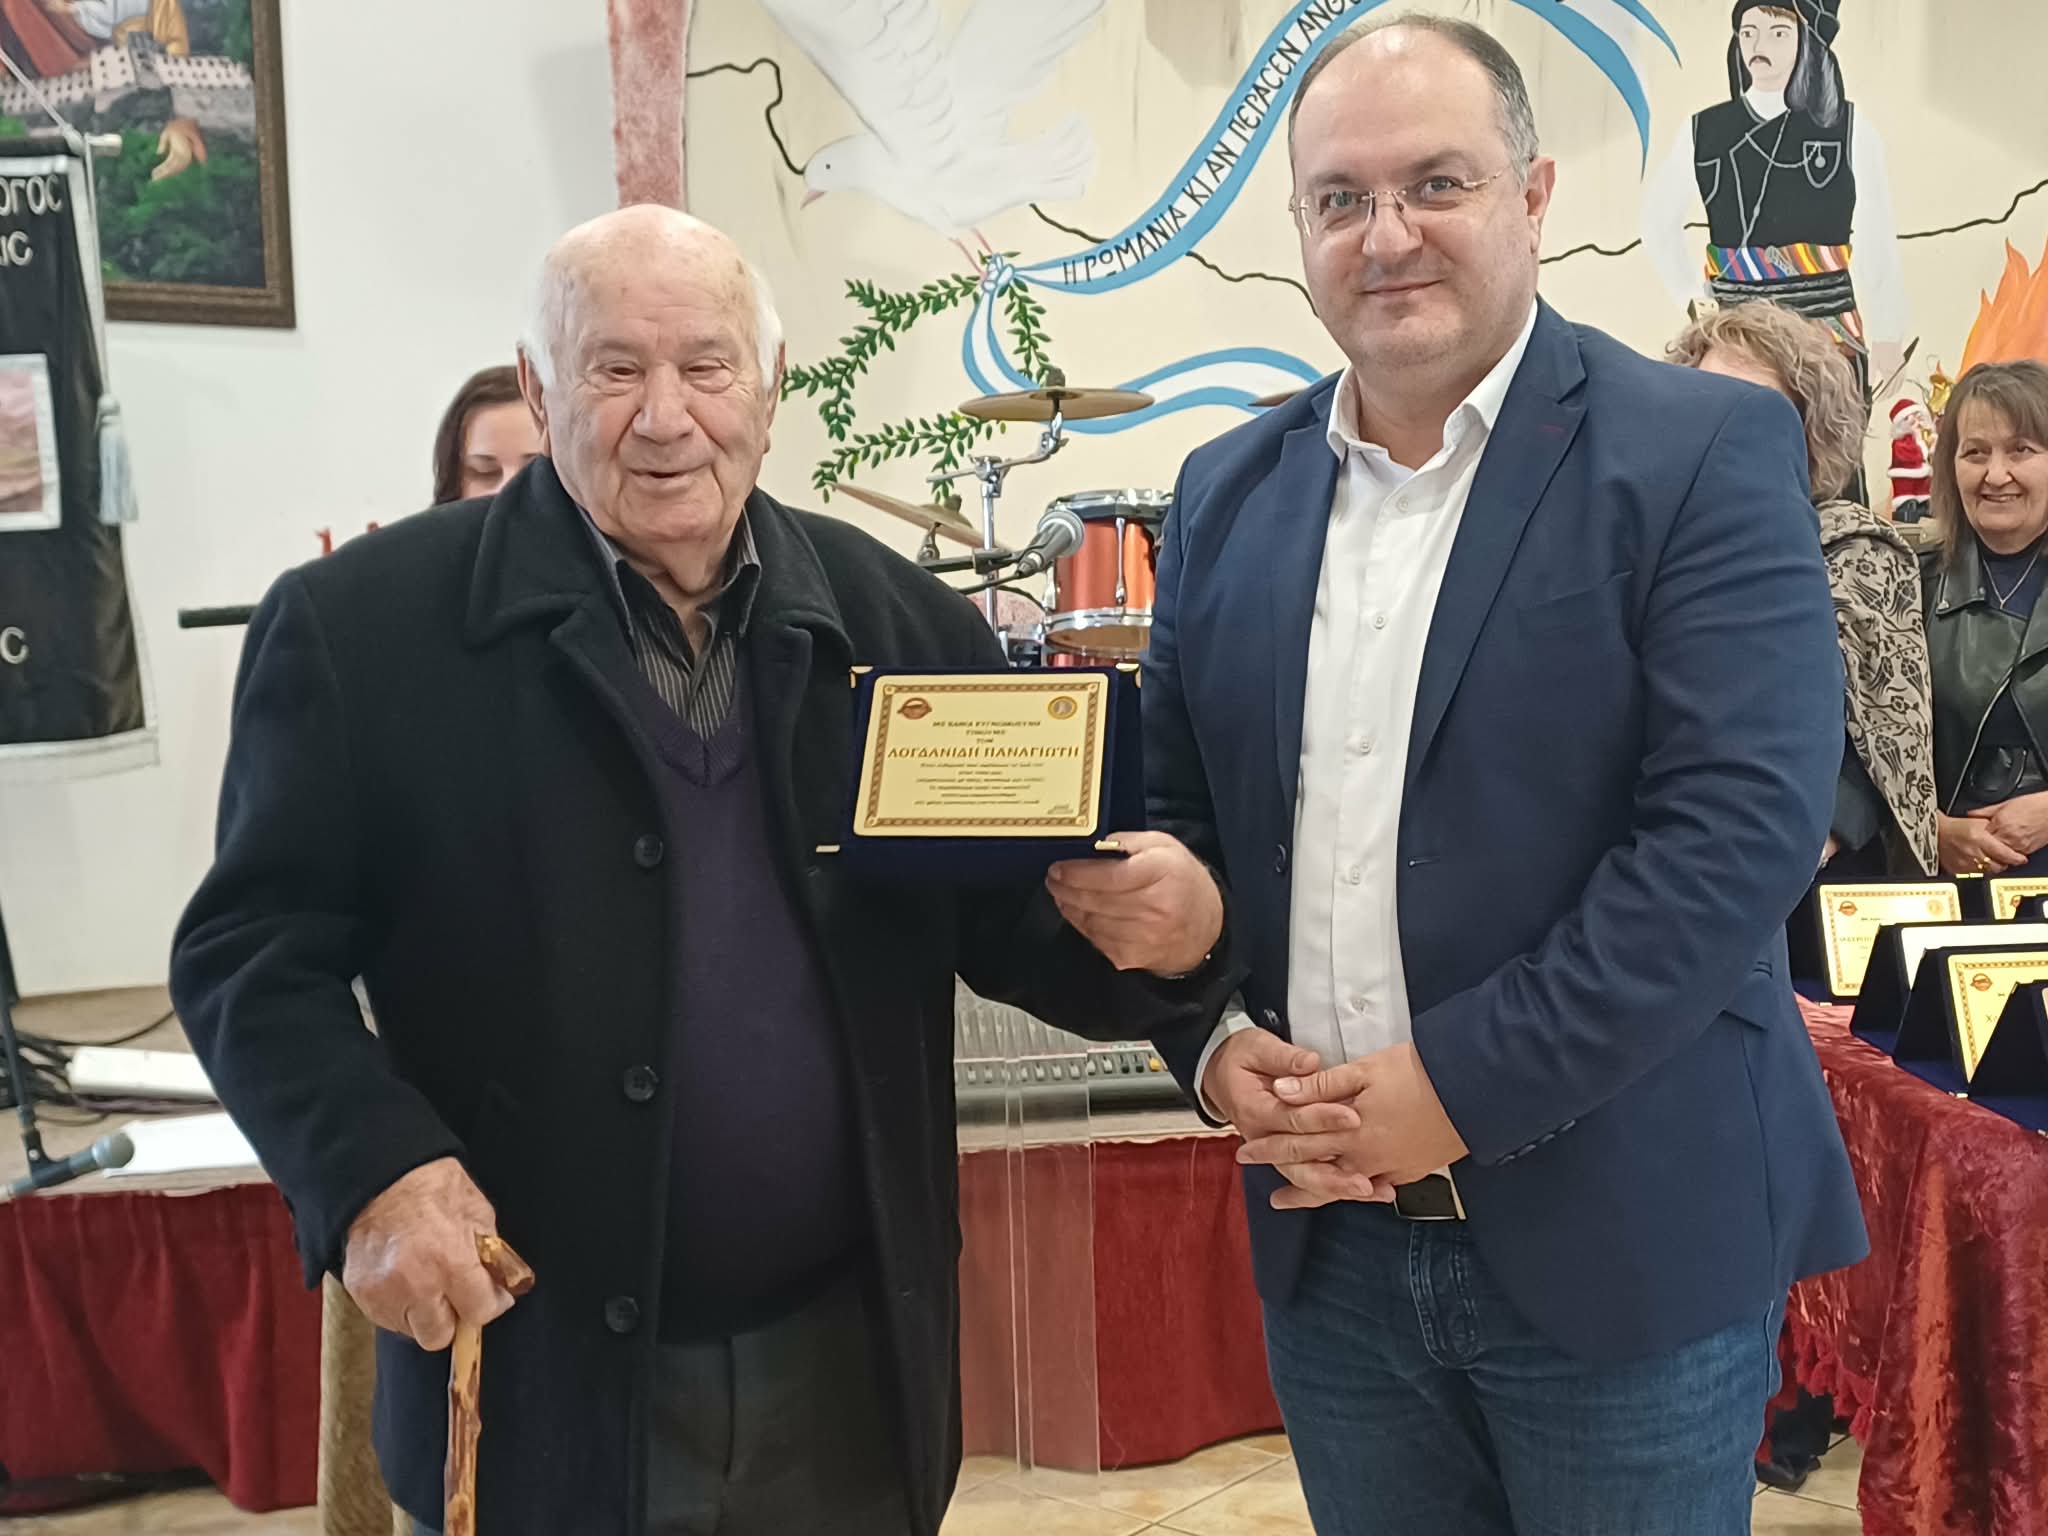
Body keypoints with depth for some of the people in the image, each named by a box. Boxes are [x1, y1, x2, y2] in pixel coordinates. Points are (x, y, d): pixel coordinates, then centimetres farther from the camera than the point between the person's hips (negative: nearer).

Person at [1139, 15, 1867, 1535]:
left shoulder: (1705, 451, -8)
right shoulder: (1230, 491, 7)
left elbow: (1743, 823, -17)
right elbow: (1172, 807, 11)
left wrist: (1463, 1086, -19)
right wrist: (1214, 1041, -6)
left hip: (1620, 1240, -4)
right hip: (1330, 1240, 4)